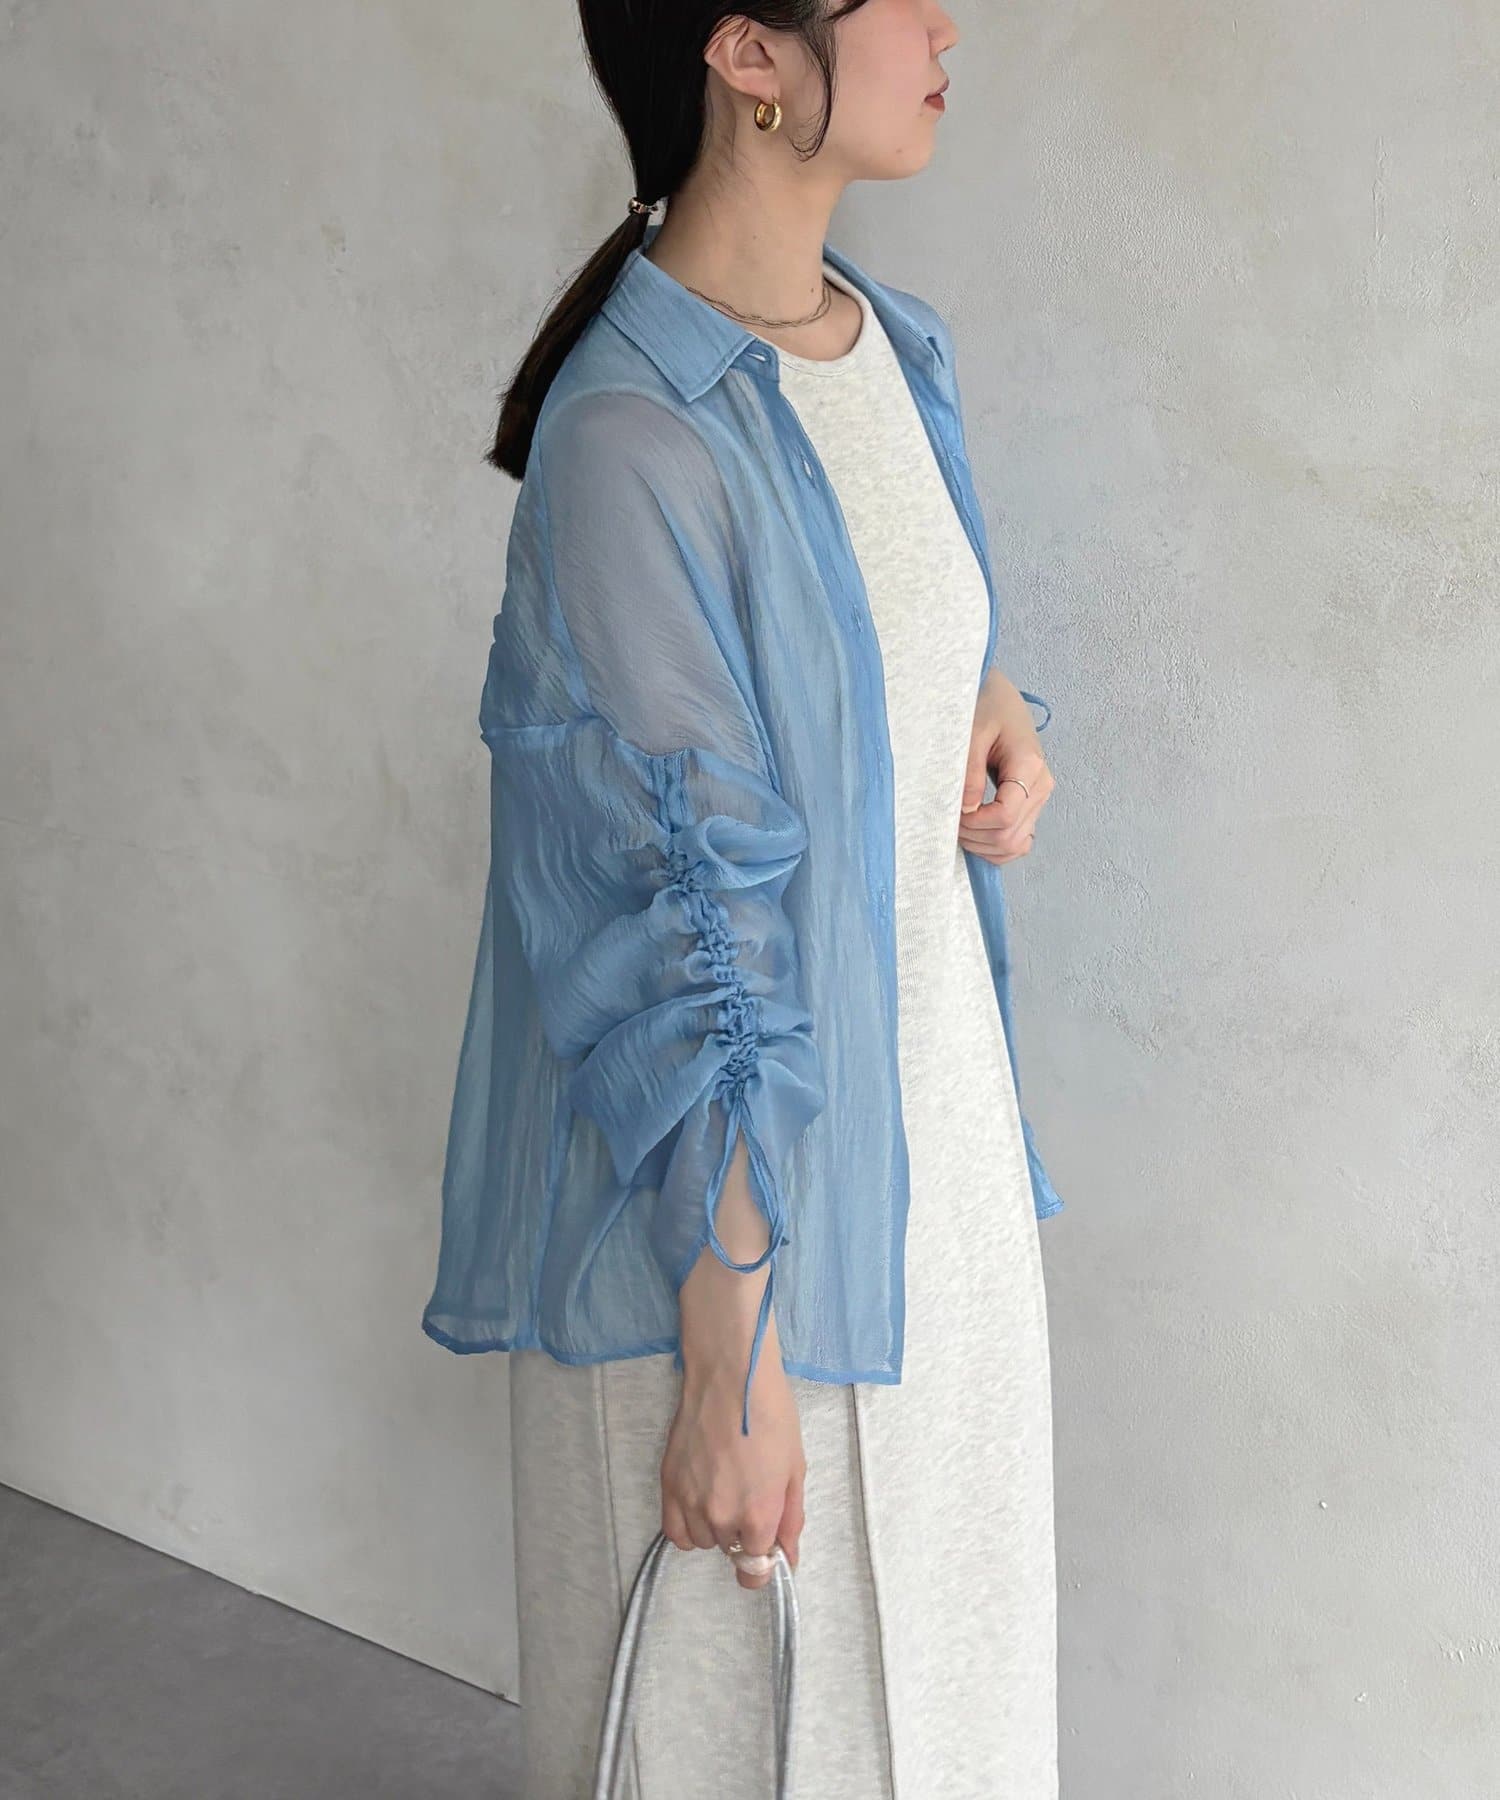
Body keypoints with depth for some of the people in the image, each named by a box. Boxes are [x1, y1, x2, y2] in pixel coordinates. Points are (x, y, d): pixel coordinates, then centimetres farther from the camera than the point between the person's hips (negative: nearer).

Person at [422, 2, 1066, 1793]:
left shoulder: (897, 344, 3)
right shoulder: (634, 438, -22)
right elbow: (688, 926, -23)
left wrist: (1003, 717, -4)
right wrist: (734, 1358, -20)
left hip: (936, 1133, 8)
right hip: (731, 1201, -7)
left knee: (931, 1639, 23)